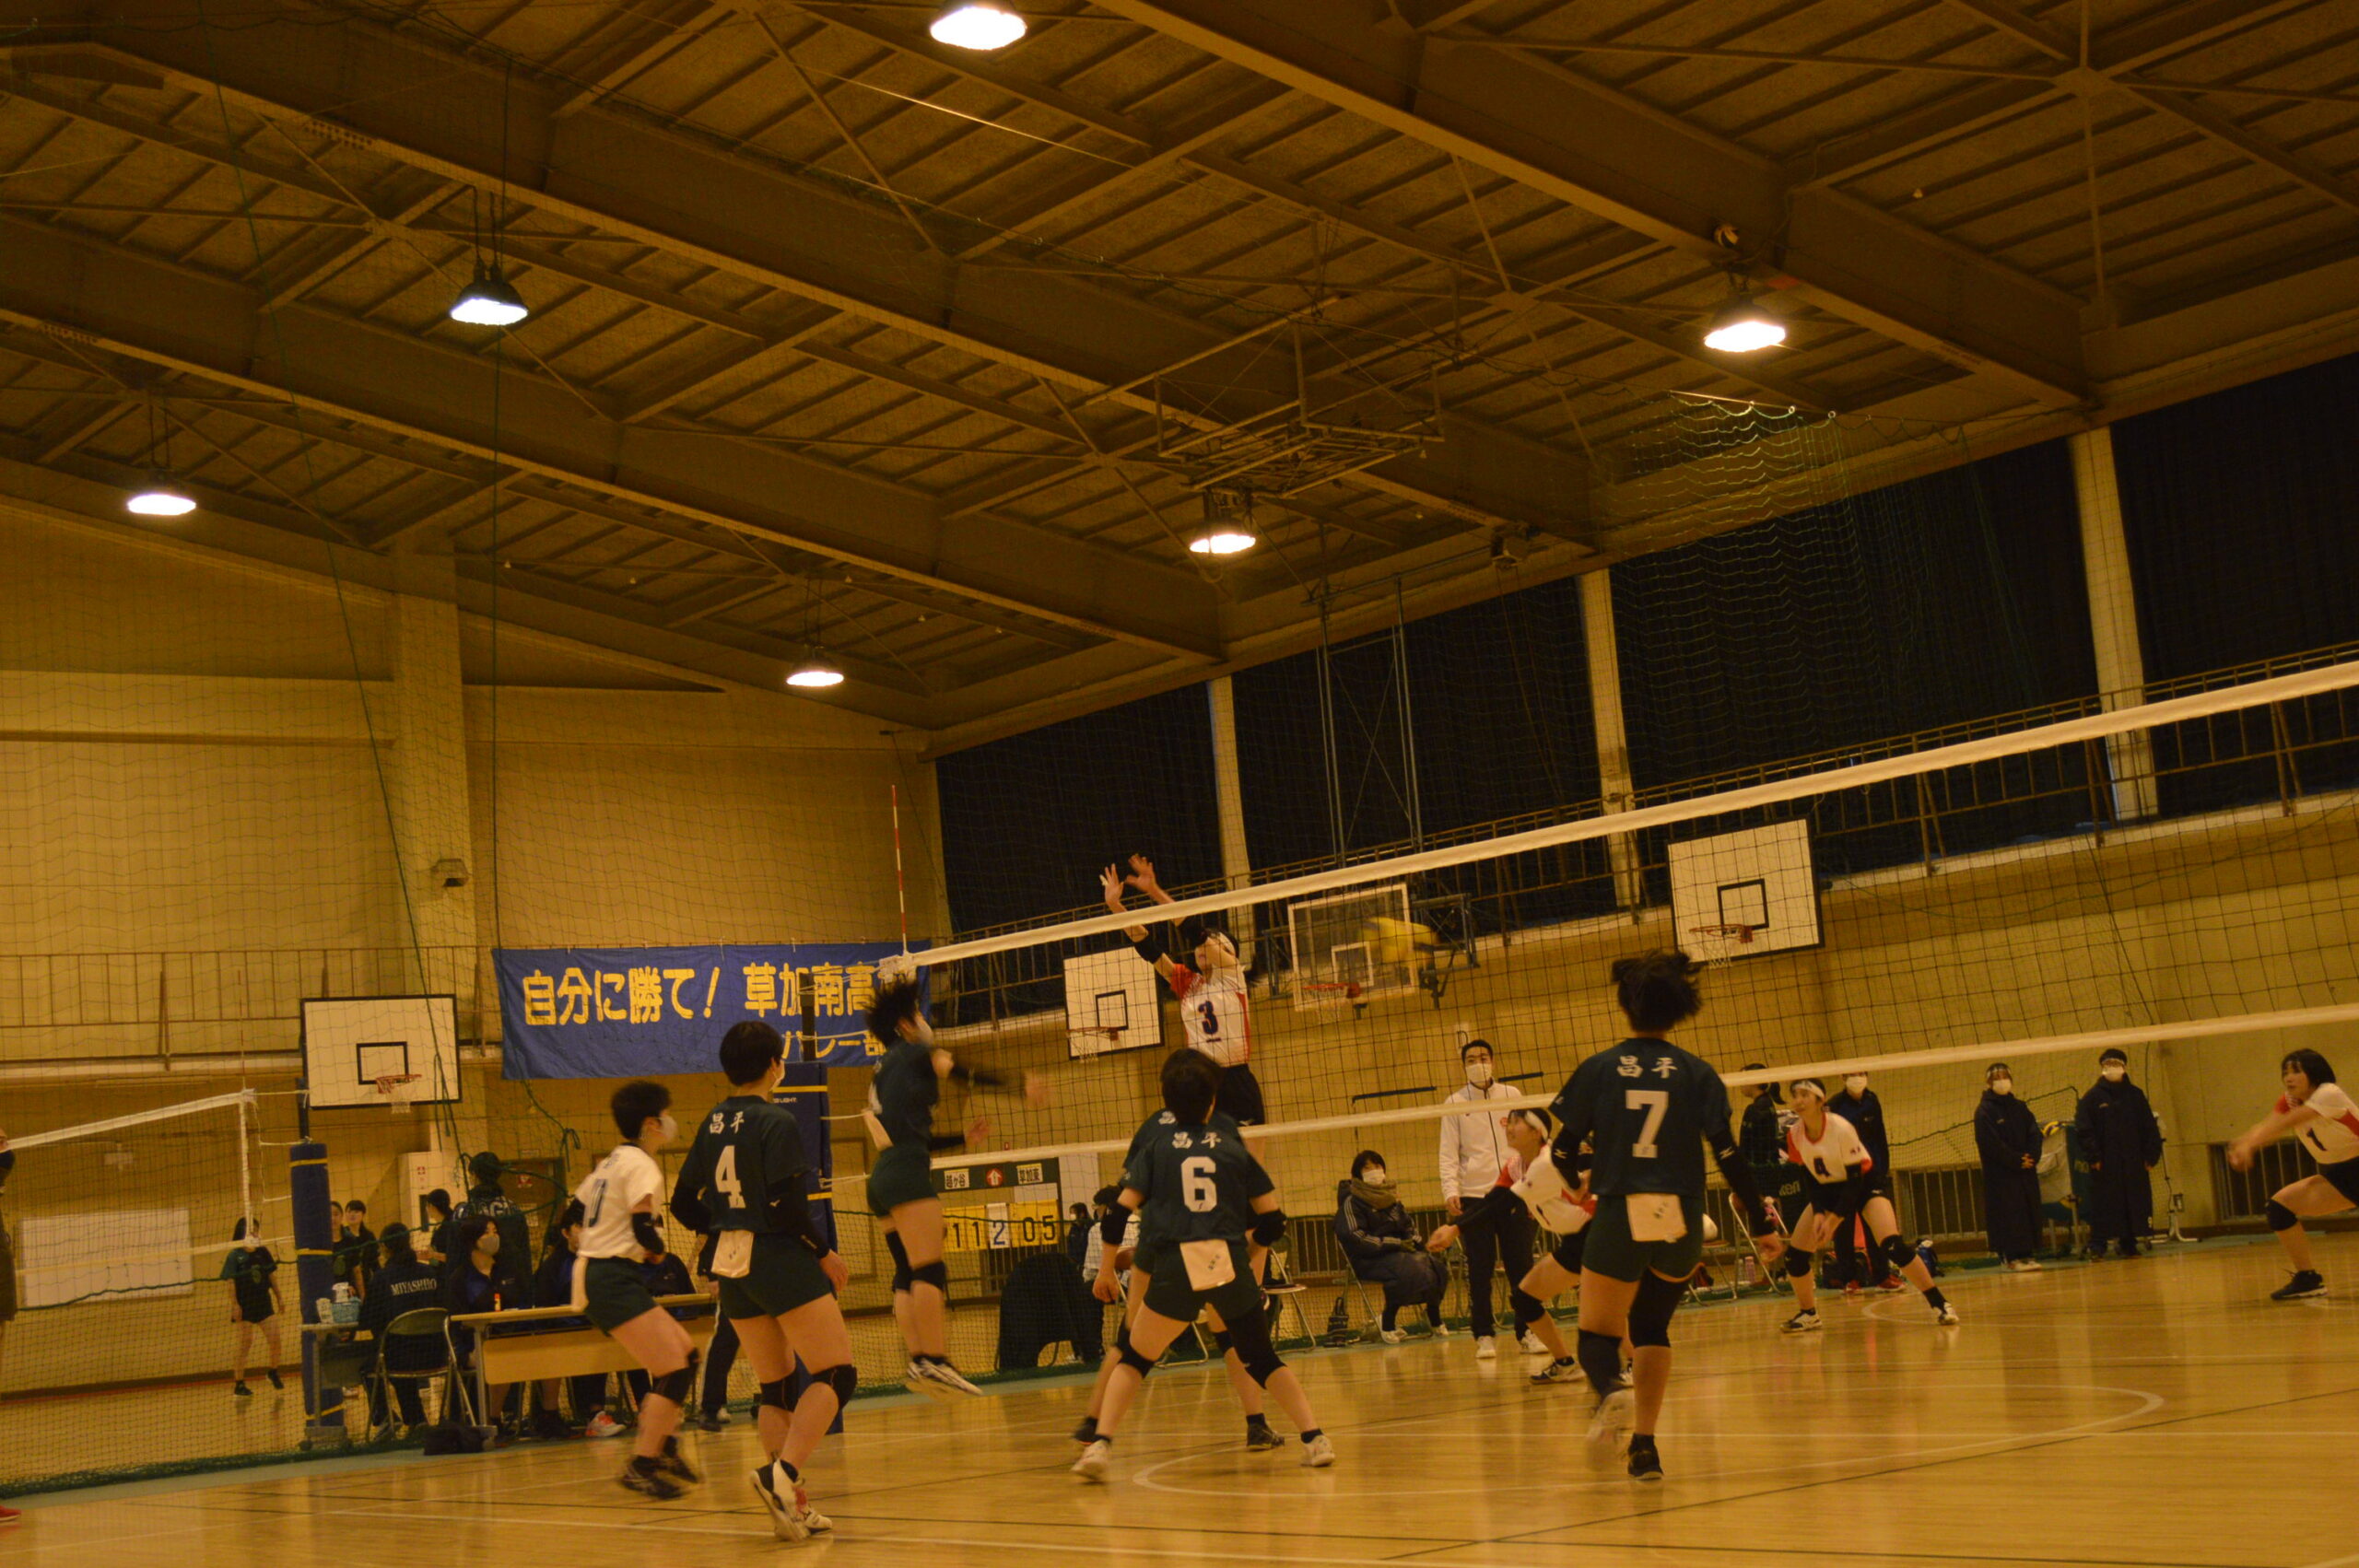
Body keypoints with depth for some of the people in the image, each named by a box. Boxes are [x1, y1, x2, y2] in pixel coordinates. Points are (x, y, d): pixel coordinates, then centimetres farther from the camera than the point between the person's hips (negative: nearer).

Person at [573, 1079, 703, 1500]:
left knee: (686, 1353, 12)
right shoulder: (640, 1165, -10)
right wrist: (660, 1247, 1)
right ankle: (642, 1466, -12)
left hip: (592, 1273, 10)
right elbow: (643, 1229, -18)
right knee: (673, 1371, -11)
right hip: (615, 1279, -10)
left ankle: (662, 1446, 14)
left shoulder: (611, 1162, 17)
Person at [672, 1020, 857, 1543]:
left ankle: (793, 1504, 8)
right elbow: (788, 1206, -20)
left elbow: (683, 1205, 11)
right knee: (836, 1374, -5)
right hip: (781, 1261, -8)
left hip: (731, 1267, 8)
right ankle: (782, 1472, -23)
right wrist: (825, 1252, -8)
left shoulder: (713, 1124, 9)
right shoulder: (776, 1121, -12)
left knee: (775, 1387, 13)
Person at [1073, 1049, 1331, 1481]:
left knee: (1134, 1359, 16)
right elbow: (1273, 1219, 11)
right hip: (1231, 1264, 1)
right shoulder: (1233, 1146, 12)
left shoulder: (1155, 1144, 11)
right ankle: (1314, 1438, 5)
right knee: (1262, 1359, 18)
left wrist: (1105, 1269, 14)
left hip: (1175, 1267, -1)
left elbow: (1121, 1211, 3)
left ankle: (1100, 1444, 1)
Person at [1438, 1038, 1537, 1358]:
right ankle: (1483, 1336, 6)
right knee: (1480, 1269, 0)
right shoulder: (1454, 1104, 3)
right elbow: (1448, 1154, 1)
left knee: (1521, 1265, 3)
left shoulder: (1511, 1096, 7)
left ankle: (1528, 1331, 12)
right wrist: (1450, 1192, -13)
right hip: (1473, 1196, -1)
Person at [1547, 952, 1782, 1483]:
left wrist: (1576, 1180, 25)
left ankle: (1611, 1388, -25)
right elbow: (1728, 1154, -4)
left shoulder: (1598, 1070, 0)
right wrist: (1762, 1225, 2)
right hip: (1680, 1221, 2)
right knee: (1652, 1327, 21)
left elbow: (1562, 1150, 3)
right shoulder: (1697, 1073, 1)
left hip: (1618, 1219, -2)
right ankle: (1644, 1445, 9)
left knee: (1597, 1334, 10)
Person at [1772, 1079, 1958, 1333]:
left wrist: (1833, 1220, -26)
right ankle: (1808, 1314, 17)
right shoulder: (1795, 1135, -12)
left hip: (1864, 1185, -5)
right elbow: (1809, 1178, -2)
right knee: (1794, 1254, -5)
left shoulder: (1841, 1128, -27)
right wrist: (1817, 1214, -16)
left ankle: (1939, 1303, -14)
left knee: (1892, 1245, -26)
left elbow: (1855, 1179, -23)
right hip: (1827, 1190, 5)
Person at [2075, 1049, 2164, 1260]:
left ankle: (2128, 1244, 14)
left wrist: (2150, 1155, 2)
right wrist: (2094, 1156, -12)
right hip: (2105, 1165, -3)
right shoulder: (2093, 1097, 1)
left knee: (2134, 1204, 5)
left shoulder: (2135, 1095, 10)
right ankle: (2097, 1247, -4)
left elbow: (2150, 1128, 11)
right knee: (2103, 1206, -5)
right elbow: (2083, 1130, -3)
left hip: (2133, 1163, 3)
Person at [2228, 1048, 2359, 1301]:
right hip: (2336, 1176, 7)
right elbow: (2269, 1126, -18)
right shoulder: (2289, 1101, 1)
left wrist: (2248, 1144, -45)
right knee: (2280, 1206, -4)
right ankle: (2308, 1279, 2)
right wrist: (2245, 1144, -40)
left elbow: (2287, 1123, -34)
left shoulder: (2330, 1095, -20)